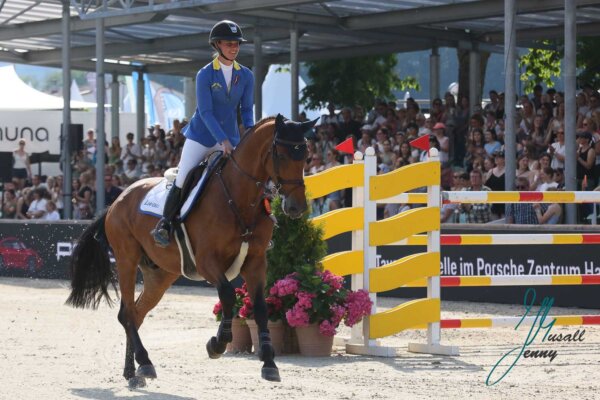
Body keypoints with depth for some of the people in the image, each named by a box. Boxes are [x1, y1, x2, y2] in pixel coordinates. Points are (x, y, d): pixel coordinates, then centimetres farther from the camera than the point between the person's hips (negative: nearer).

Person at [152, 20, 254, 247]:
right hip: (201, 136, -3)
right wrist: (222, 140, -24)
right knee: (182, 181, -8)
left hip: (230, 139, 4)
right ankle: (164, 224, 5)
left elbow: (247, 109, 5)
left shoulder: (246, 76, 1)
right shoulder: (205, 75, -10)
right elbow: (205, 112, -15)